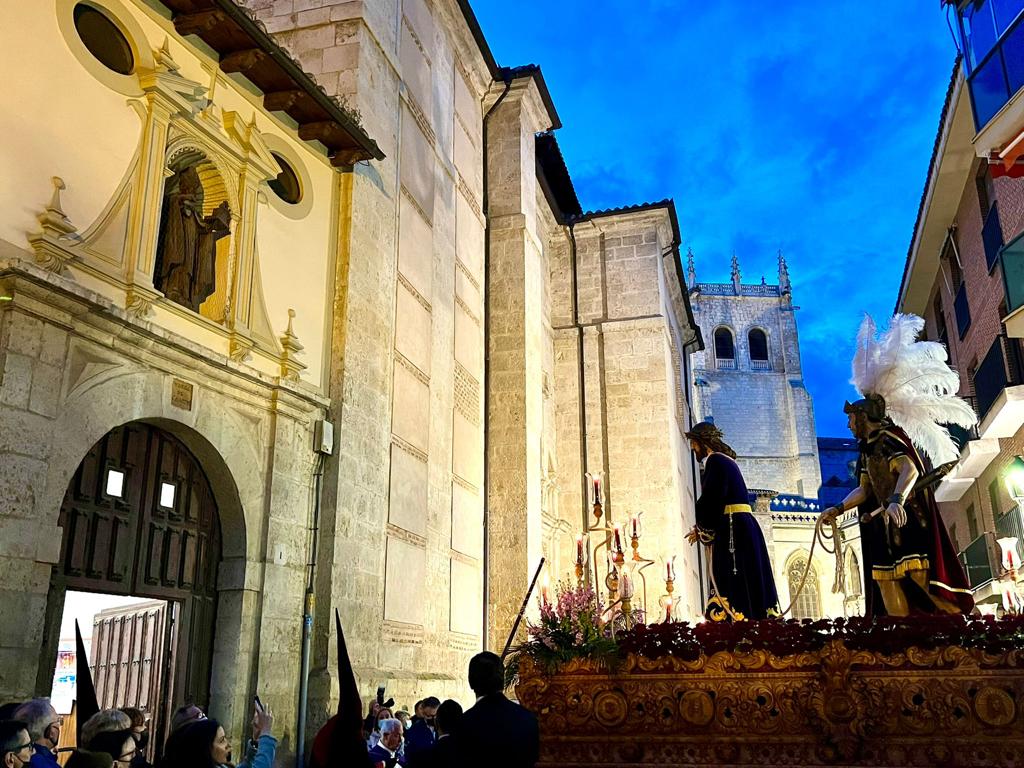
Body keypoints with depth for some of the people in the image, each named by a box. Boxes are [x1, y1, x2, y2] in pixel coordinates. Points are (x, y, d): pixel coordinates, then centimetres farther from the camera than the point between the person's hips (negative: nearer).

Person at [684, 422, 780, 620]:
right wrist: (703, 530, 16)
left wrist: (702, 530, 0)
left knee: (733, 591, -14)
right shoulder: (726, 461, 22)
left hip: (733, 530, -10)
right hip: (741, 527, 10)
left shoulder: (715, 461, -7)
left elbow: (712, 500, -15)